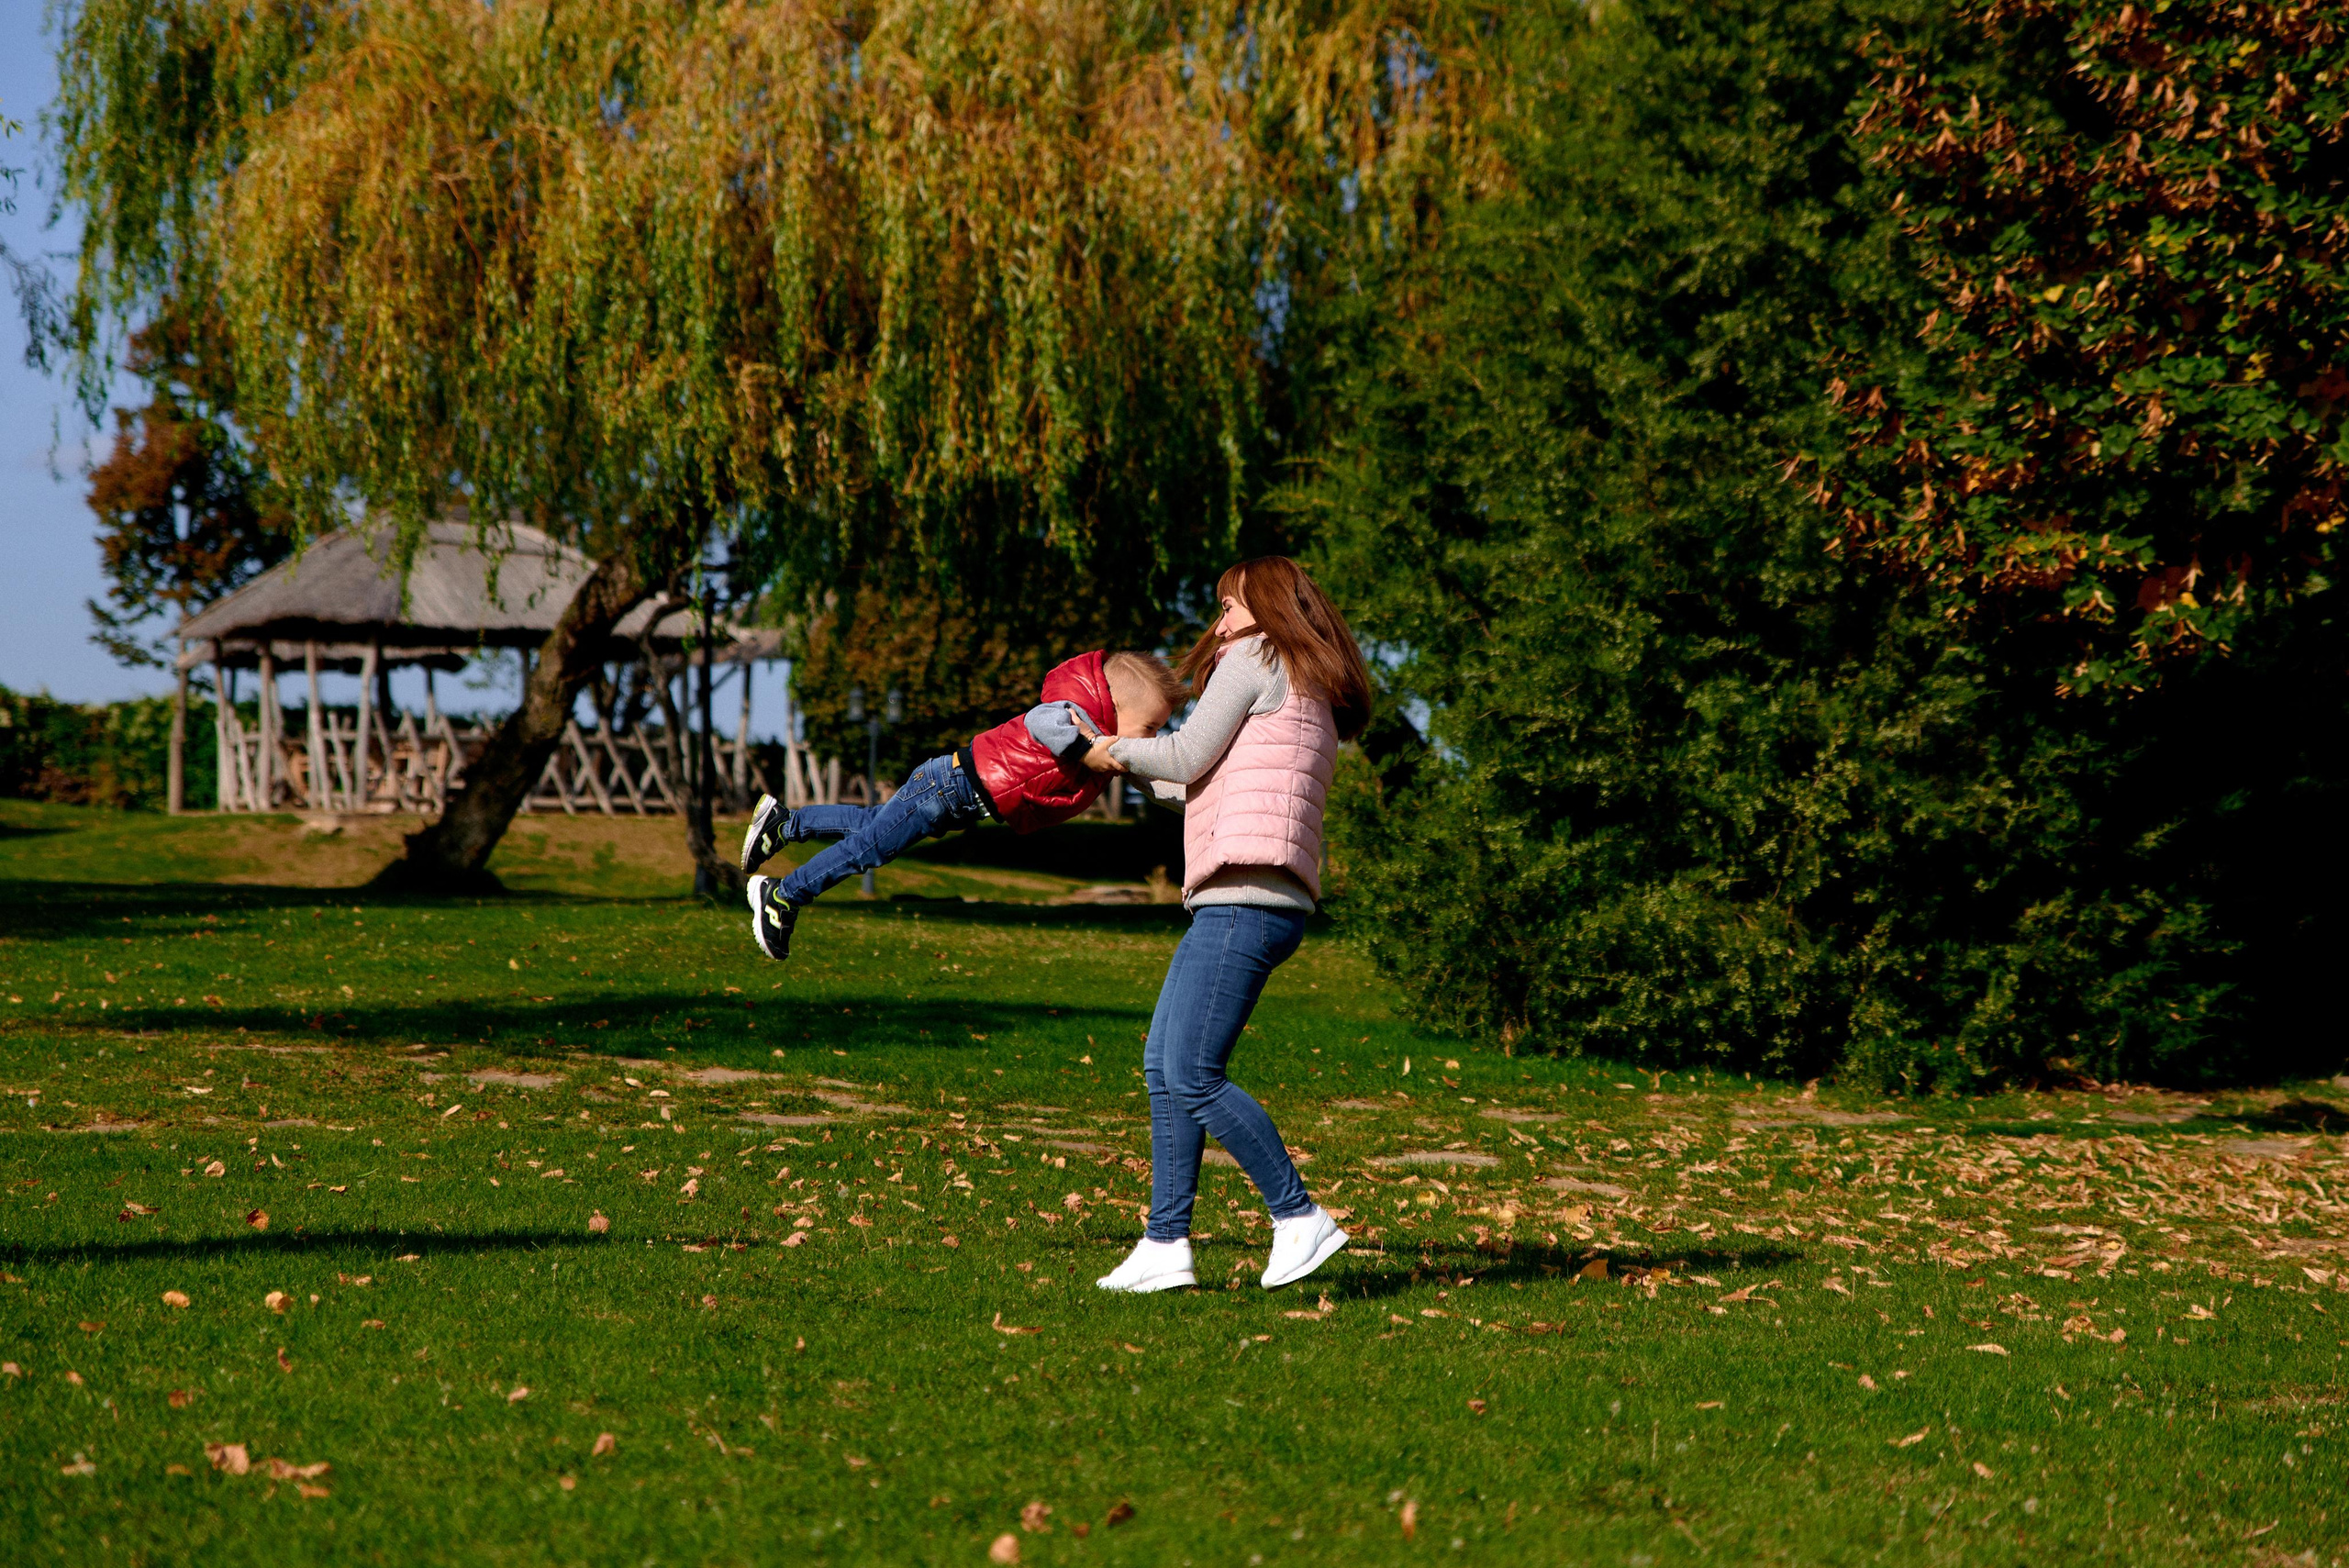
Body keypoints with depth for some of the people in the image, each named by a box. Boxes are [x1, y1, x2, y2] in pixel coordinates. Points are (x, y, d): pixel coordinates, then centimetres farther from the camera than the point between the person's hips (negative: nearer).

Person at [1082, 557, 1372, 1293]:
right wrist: (1136, 771, 41)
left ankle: (1299, 1216, -9)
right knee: (1163, 1067, 9)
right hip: (1238, 906, 10)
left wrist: (1122, 751, 14)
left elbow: (1188, 757, -4)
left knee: (1192, 1075, -13)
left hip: (1246, 902, -10)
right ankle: (1165, 1245, 7)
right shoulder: (1312, 700, 27)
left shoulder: (1256, 660, 0)